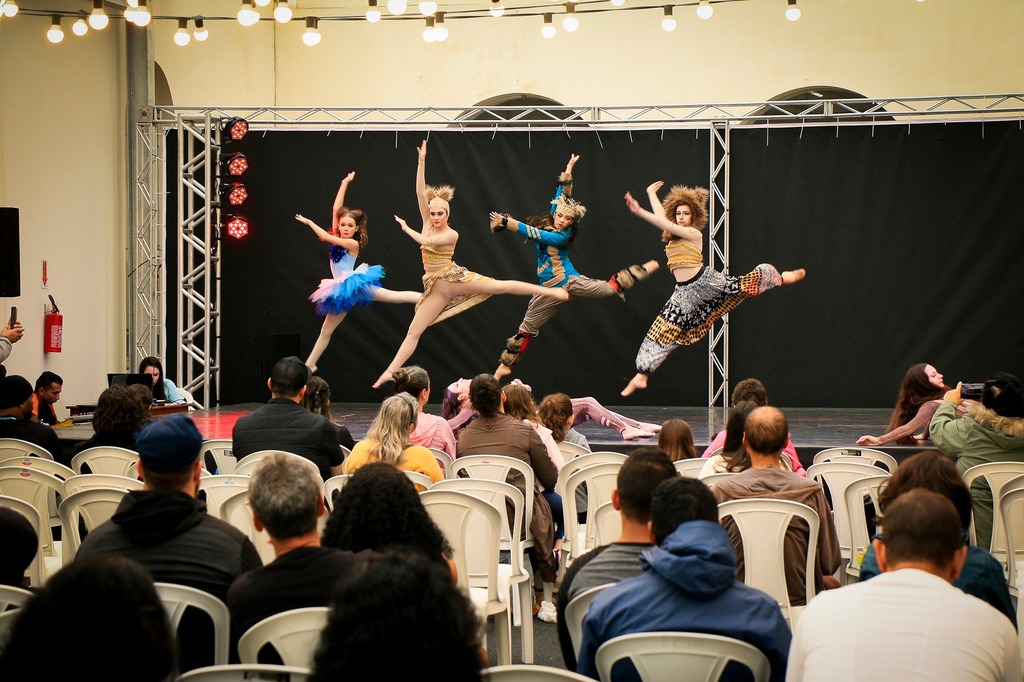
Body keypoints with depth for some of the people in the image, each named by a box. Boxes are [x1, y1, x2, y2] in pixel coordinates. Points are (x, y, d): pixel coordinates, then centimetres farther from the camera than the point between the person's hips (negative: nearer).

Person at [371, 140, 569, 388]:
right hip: (436, 288, 4)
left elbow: (426, 241, -27)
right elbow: (420, 192, -6)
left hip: (454, 279, -4)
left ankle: (551, 291, -10)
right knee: (414, 331, 1)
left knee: (500, 286, -13)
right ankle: (390, 371, 0)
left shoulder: (451, 235, -10)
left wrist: (406, 228, -13)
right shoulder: (428, 223, 3)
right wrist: (421, 162, -13)